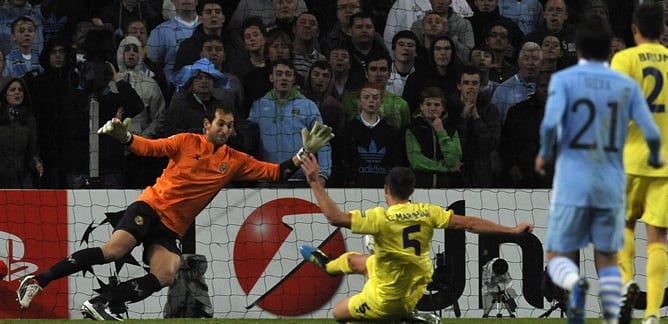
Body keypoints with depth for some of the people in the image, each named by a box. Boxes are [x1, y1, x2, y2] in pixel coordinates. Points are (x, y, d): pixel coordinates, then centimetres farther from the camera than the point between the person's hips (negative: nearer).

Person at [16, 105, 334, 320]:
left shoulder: (235, 162, 10)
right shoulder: (187, 142, 1)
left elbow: (275, 172, 10)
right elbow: (149, 147, -3)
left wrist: (304, 153, -4)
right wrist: (124, 136, -23)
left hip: (172, 228, 4)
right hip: (151, 206, -4)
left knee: (165, 276, -22)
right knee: (114, 250, -26)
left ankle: (99, 304, -16)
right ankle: (38, 280, -19)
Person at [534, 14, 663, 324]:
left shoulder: (563, 80, -4)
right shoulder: (627, 86, 2)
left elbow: (550, 123, -18)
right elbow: (651, 133, -5)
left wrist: (545, 154, 1)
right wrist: (655, 158, 17)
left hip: (572, 184, -2)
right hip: (611, 187, 2)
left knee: (559, 259, 4)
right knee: (607, 259, 13)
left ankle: (576, 284, -29)